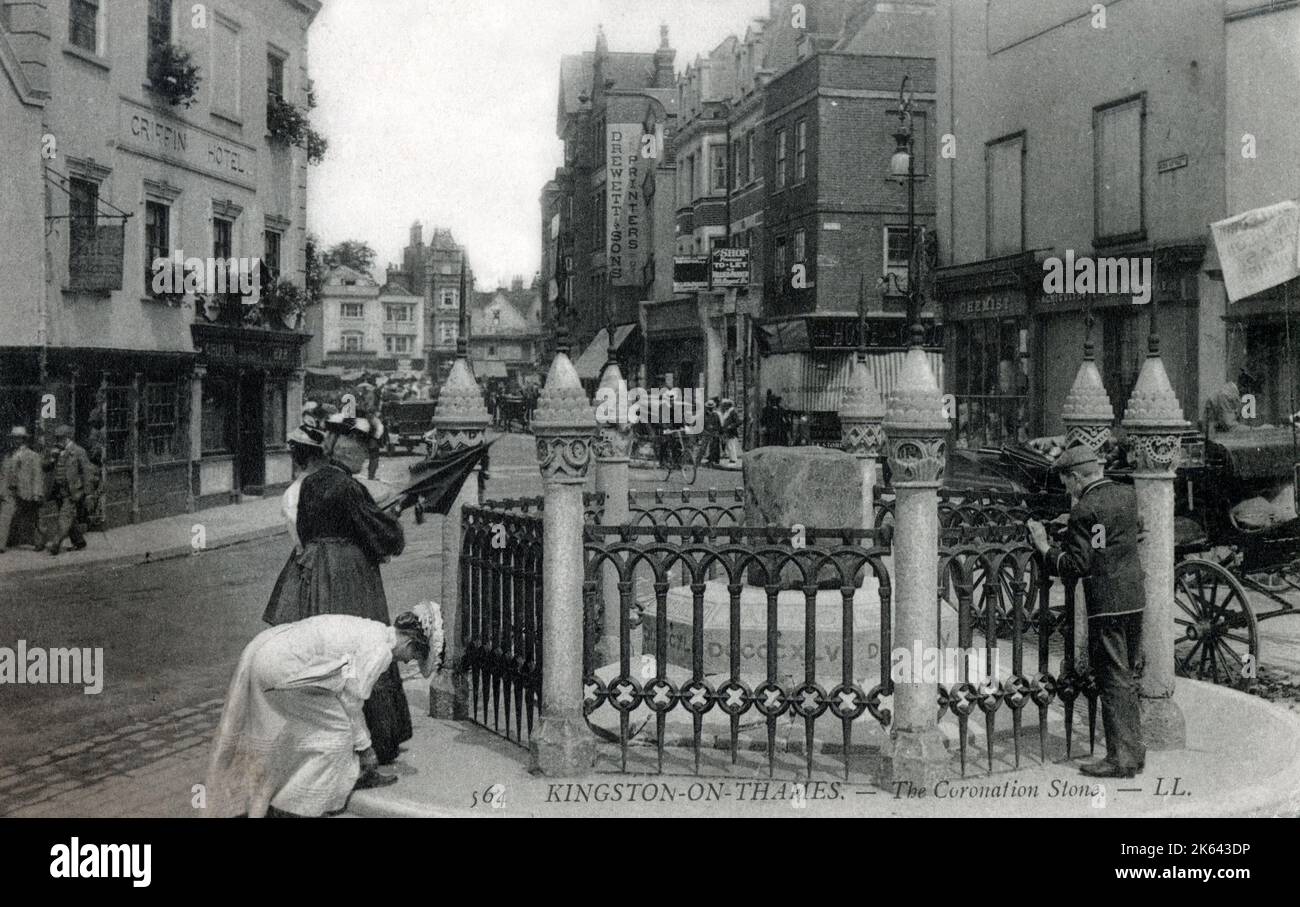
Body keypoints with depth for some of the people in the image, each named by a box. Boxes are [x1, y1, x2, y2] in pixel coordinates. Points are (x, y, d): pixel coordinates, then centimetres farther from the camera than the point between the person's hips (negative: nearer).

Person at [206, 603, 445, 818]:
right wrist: (365, 748, 11)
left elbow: (348, 693, 28)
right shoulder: (380, 650, -10)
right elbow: (351, 703, -4)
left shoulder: (372, 631, 18)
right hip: (280, 665, -9)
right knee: (334, 730, 4)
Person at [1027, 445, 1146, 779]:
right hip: (1135, 599, 8)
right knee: (1129, 677, 16)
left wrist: (1044, 547, -6)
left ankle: (1121, 758, 1)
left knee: (1113, 680, -3)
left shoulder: (1085, 510, -16)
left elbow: (1075, 567, -18)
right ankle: (1134, 749, 24)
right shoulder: (1127, 495, 8)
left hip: (1106, 604, -8)